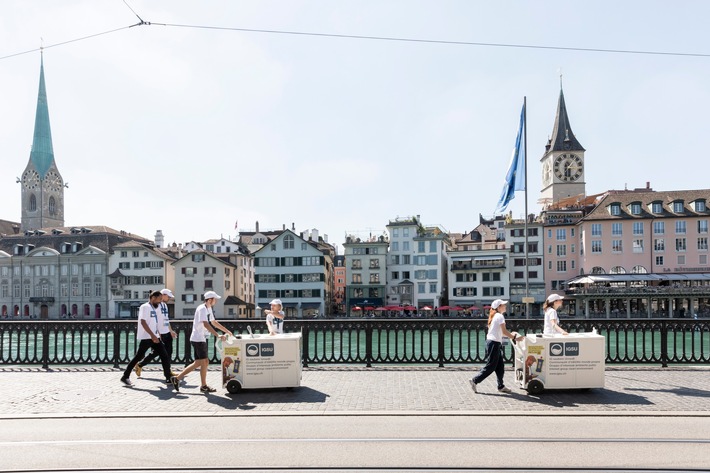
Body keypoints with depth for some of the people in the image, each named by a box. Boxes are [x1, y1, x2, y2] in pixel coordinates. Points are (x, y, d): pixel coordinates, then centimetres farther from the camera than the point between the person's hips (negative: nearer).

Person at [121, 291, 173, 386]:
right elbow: (143, 322, -19)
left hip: (155, 337, 8)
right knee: (138, 357, -3)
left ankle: (168, 377, 7)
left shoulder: (155, 308, 17)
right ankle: (125, 377, 8)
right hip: (146, 338, -8)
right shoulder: (145, 307, -9)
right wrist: (152, 335, -25)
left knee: (165, 356, 3)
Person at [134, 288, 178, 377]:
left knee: (168, 353, 8)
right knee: (156, 352, -3)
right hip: (160, 334, -9)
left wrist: (171, 331, 23)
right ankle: (139, 365, 12)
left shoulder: (165, 305, 14)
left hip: (167, 333, 9)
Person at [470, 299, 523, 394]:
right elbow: (504, 331, -16)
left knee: (500, 366, 12)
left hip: (491, 341, 10)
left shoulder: (494, 316, 15)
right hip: (494, 343, -10)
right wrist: (514, 338, -8)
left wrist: (511, 334, 18)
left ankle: (501, 386, 17)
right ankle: (475, 381, 0)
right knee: (490, 366, -3)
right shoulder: (500, 316, -13)